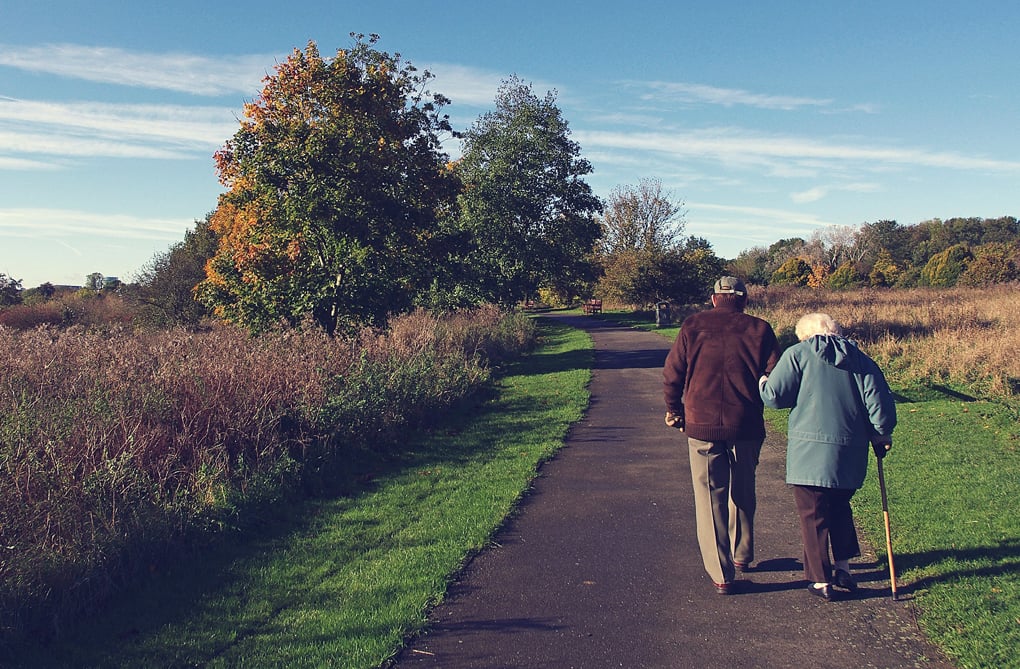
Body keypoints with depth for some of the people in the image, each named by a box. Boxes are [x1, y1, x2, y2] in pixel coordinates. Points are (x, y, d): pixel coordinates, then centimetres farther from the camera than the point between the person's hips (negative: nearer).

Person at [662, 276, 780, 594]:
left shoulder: (693, 326, 1)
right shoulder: (758, 329, 1)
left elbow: (672, 373, 0)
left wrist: (674, 410, 15)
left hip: (701, 426, -1)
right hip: (746, 427, 1)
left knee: (710, 498, 6)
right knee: (743, 493, 22)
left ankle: (721, 574, 7)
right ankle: (742, 555, 37)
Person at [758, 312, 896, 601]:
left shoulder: (797, 354, -2)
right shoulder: (861, 360, 9)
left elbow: (774, 396, -8)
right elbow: (879, 402, 3)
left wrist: (762, 383, 14)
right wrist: (881, 435, 18)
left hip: (810, 451, -4)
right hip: (850, 454, 5)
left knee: (814, 516, 6)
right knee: (839, 508, 24)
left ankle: (821, 581, 12)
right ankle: (843, 569, 28)